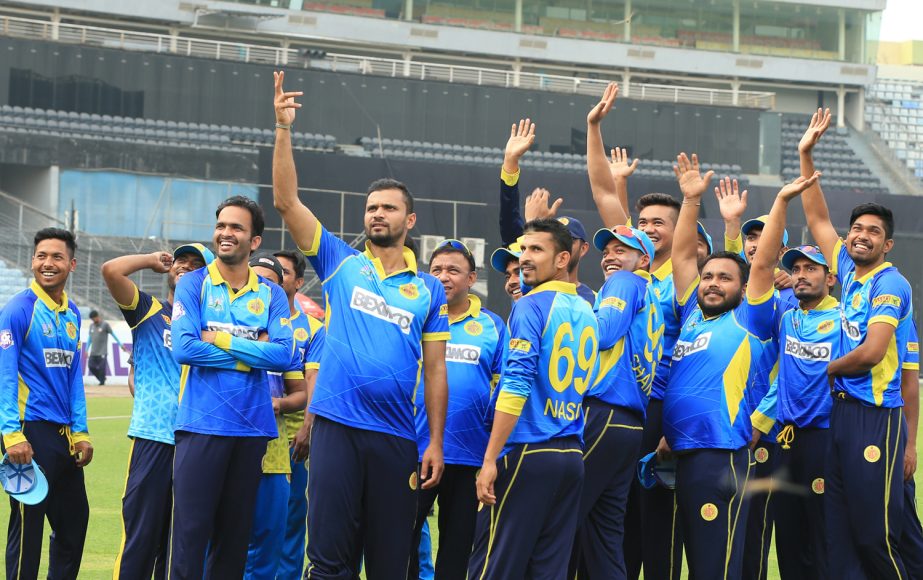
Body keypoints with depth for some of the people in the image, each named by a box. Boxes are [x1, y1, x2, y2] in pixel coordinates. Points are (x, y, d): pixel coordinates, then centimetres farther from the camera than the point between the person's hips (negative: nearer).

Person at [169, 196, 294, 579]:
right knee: (191, 532, -6)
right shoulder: (194, 285, 3)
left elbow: (284, 356, -6)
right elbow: (183, 348, -11)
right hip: (201, 427, -3)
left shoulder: (271, 295, 9)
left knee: (236, 534, 9)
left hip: (252, 428, 3)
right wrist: (252, 351, -7)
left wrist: (221, 340, -11)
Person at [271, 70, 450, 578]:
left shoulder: (428, 290, 11)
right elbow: (286, 201, 2)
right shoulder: (341, 264, 10)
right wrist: (283, 130, -7)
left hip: (397, 439, 1)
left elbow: (435, 370, 9)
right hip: (337, 427, -1)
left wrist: (436, 444, 3)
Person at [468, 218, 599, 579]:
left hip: (528, 454, -7)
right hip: (572, 455, 7)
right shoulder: (586, 312, 14)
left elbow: (516, 385, -16)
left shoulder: (532, 306, -8)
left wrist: (490, 458, -16)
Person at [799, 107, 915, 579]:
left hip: (874, 415, -8)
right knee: (838, 527, 6)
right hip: (839, 409, 8)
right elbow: (817, 217, 19)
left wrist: (824, 370, -1)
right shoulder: (847, 270, 12)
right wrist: (806, 155, 14)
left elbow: (870, 353, -17)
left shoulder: (890, 284, -9)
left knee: (875, 531, -8)